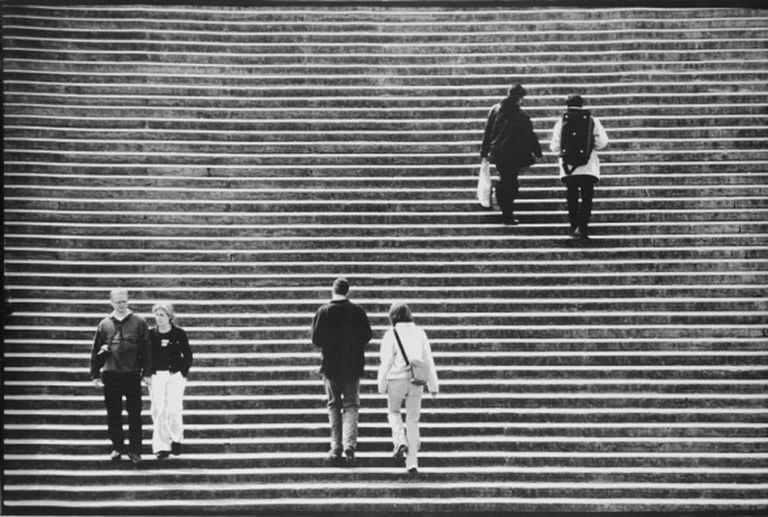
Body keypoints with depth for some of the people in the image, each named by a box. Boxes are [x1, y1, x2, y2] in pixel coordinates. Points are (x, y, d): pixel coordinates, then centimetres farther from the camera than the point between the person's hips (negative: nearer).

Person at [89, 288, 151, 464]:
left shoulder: (139, 323, 3)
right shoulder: (105, 324, 7)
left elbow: (146, 349, 2)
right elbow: (96, 351, 10)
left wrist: (147, 372, -4)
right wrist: (95, 374, 6)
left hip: (132, 375, -2)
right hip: (111, 375, 2)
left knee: (134, 414, -1)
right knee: (113, 414, 7)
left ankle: (134, 450, 4)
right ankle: (117, 447, 17)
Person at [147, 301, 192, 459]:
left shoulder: (179, 334, 0)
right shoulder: (151, 334, 4)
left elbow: (188, 356, 5)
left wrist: (183, 373, -2)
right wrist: (147, 374, 0)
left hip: (175, 376, -2)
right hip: (156, 376, 2)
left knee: (173, 410, -9)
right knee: (158, 411, -2)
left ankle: (176, 439, 14)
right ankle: (161, 446, 3)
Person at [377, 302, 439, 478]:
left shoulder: (391, 335, -5)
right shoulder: (420, 333, 6)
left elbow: (386, 362, -8)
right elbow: (428, 361, 7)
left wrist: (382, 385, 0)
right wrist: (433, 386, 12)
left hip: (397, 379, -3)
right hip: (416, 381, 3)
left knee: (393, 412, 22)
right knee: (412, 420, 10)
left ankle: (400, 443, -4)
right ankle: (412, 463, 6)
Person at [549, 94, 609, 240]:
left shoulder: (561, 122, 2)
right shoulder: (592, 121, 2)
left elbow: (555, 147, -3)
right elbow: (602, 142, -5)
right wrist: (590, 145, 13)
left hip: (568, 168, 1)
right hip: (588, 167, -1)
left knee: (572, 198, 11)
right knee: (586, 198, 4)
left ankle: (574, 228, 7)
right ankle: (583, 228, -6)